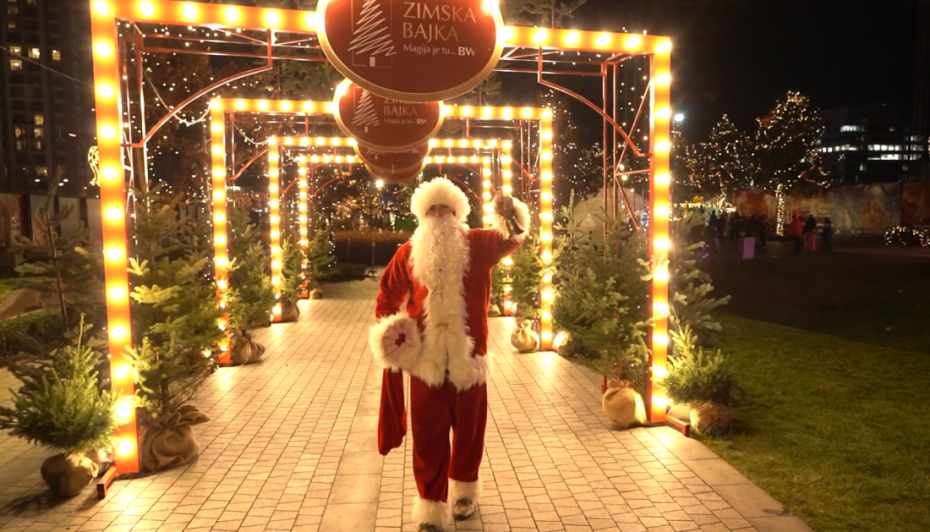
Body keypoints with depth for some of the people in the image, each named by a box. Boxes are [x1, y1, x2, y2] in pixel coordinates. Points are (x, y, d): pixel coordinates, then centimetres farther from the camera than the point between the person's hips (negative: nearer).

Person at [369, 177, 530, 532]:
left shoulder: (478, 245, 1)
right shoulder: (408, 252, 5)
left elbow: (512, 240, -16)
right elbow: (388, 294, 14)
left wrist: (510, 216, -36)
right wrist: (386, 329, -1)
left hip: (468, 356, 0)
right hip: (424, 360, 1)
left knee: (468, 429, 15)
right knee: (428, 436, 6)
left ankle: (464, 490, 38)